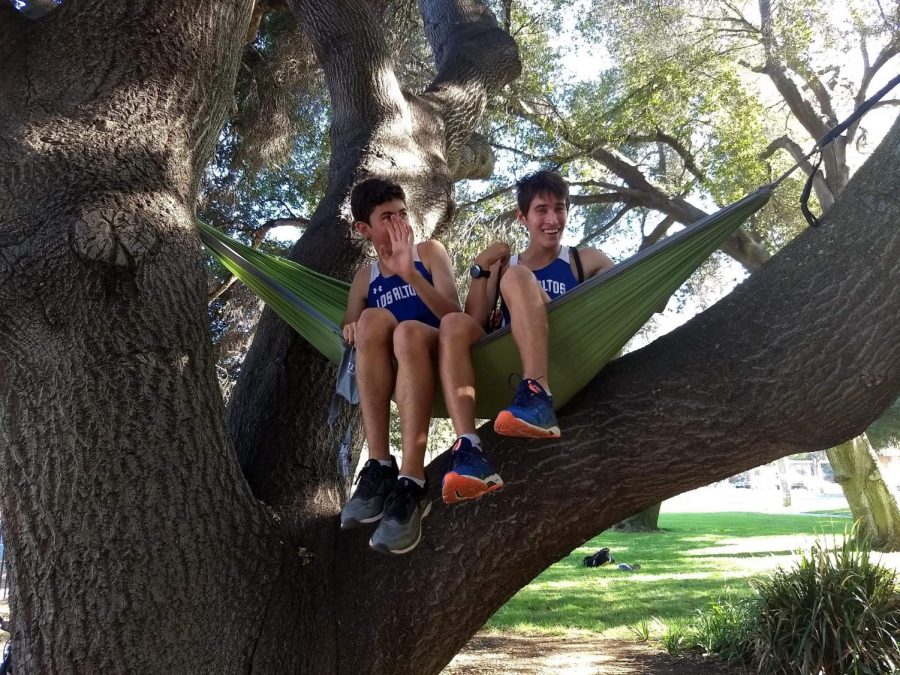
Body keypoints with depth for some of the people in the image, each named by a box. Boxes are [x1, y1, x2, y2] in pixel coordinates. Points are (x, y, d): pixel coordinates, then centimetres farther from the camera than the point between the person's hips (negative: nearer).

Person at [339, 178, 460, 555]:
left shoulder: (429, 253, 9)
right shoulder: (364, 280, 18)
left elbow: (454, 315, -7)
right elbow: (352, 335, 9)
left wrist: (411, 274, -23)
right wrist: (351, 331, -15)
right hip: (392, 377, 3)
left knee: (409, 330, -35)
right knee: (372, 319, -28)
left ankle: (411, 485, -44)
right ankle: (379, 467, -32)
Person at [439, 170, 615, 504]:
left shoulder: (585, 261, 17)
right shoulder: (502, 265, 23)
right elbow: (475, 323, 10)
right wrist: (480, 269, 3)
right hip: (510, 370, 3)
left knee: (516, 277, -20)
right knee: (454, 324, -23)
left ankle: (538, 399, -42)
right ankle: (468, 450, -41)